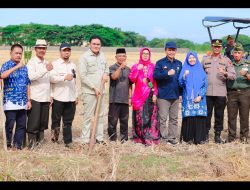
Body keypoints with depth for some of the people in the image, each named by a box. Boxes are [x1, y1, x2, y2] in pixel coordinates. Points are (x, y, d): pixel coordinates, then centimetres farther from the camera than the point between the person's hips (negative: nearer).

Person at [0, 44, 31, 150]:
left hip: (23, 102, 5)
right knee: (9, 125, 0)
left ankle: (18, 145, 16)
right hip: (10, 102, -5)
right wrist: (16, 67, -27)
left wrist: (28, 100, 10)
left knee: (22, 125, 7)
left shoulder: (24, 68, 13)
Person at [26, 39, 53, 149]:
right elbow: (31, 76, -21)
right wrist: (45, 69, -28)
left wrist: (51, 95, 17)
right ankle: (32, 142, 1)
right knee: (34, 121, -6)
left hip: (46, 98, 6)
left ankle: (39, 140, 21)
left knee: (43, 121, 10)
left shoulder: (47, 63, 18)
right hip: (35, 98, -6)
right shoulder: (31, 62, -3)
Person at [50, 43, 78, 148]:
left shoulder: (73, 65, 16)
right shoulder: (55, 64, -1)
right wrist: (64, 77, -27)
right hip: (58, 98, -4)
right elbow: (52, 78, -16)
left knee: (68, 121, 6)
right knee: (56, 120, 4)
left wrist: (76, 96, 16)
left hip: (71, 98, 4)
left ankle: (68, 141, 8)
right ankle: (54, 137, 15)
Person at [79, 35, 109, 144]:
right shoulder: (85, 57, -9)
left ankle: (99, 138, 21)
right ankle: (85, 140, 2)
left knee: (100, 115, 11)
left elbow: (106, 67, 25)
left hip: (100, 91, 6)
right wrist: (94, 88, -14)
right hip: (89, 92, -6)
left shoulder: (102, 55, 10)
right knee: (88, 116, -4)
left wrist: (106, 73, 1)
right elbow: (83, 76, -13)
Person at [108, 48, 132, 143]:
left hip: (125, 99, 4)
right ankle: (112, 137, 9)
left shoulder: (128, 69, 13)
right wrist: (121, 67, -31)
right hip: (114, 99, -4)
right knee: (113, 120, 0)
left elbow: (129, 84, 16)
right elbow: (114, 77, -22)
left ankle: (124, 138, 18)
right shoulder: (112, 67, -1)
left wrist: (130, 97, 11)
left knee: (124, 120, 9)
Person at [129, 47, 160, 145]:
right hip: (139, 95, 0)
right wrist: (137, 70, -12)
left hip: (150, 95, 0)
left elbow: (156, 82, 6)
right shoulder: (135, 66, 9)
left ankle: (151, 137, 0)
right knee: (140, 117, -2)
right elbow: (132, 79, -3)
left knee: (151, 116, -4)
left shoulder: (153, 66, 9)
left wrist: (155, 94, -3)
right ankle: (140, 137, 4)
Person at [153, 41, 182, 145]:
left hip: (175, 96, 5)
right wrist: (167, 73, -25)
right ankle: (165, 137, 1)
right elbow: (155, 75, -14)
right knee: (163, 118, -4)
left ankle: (172, 137, 15)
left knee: (174, 118, 8)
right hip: (163, 95, -4)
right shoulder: (160, 63, -1)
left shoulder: (179, 63, 13)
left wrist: (181, 93, 12)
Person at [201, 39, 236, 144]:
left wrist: (225, 73, -20)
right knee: (207, 114, 3)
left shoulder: (226, 60, 7)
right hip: (207, 92, 1)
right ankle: (206, 134, 13)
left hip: (221, 93, 0)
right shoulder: (205, 59, 11)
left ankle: (217, 135, 14)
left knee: (219, 115, 4)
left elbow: (233, 76, 0)